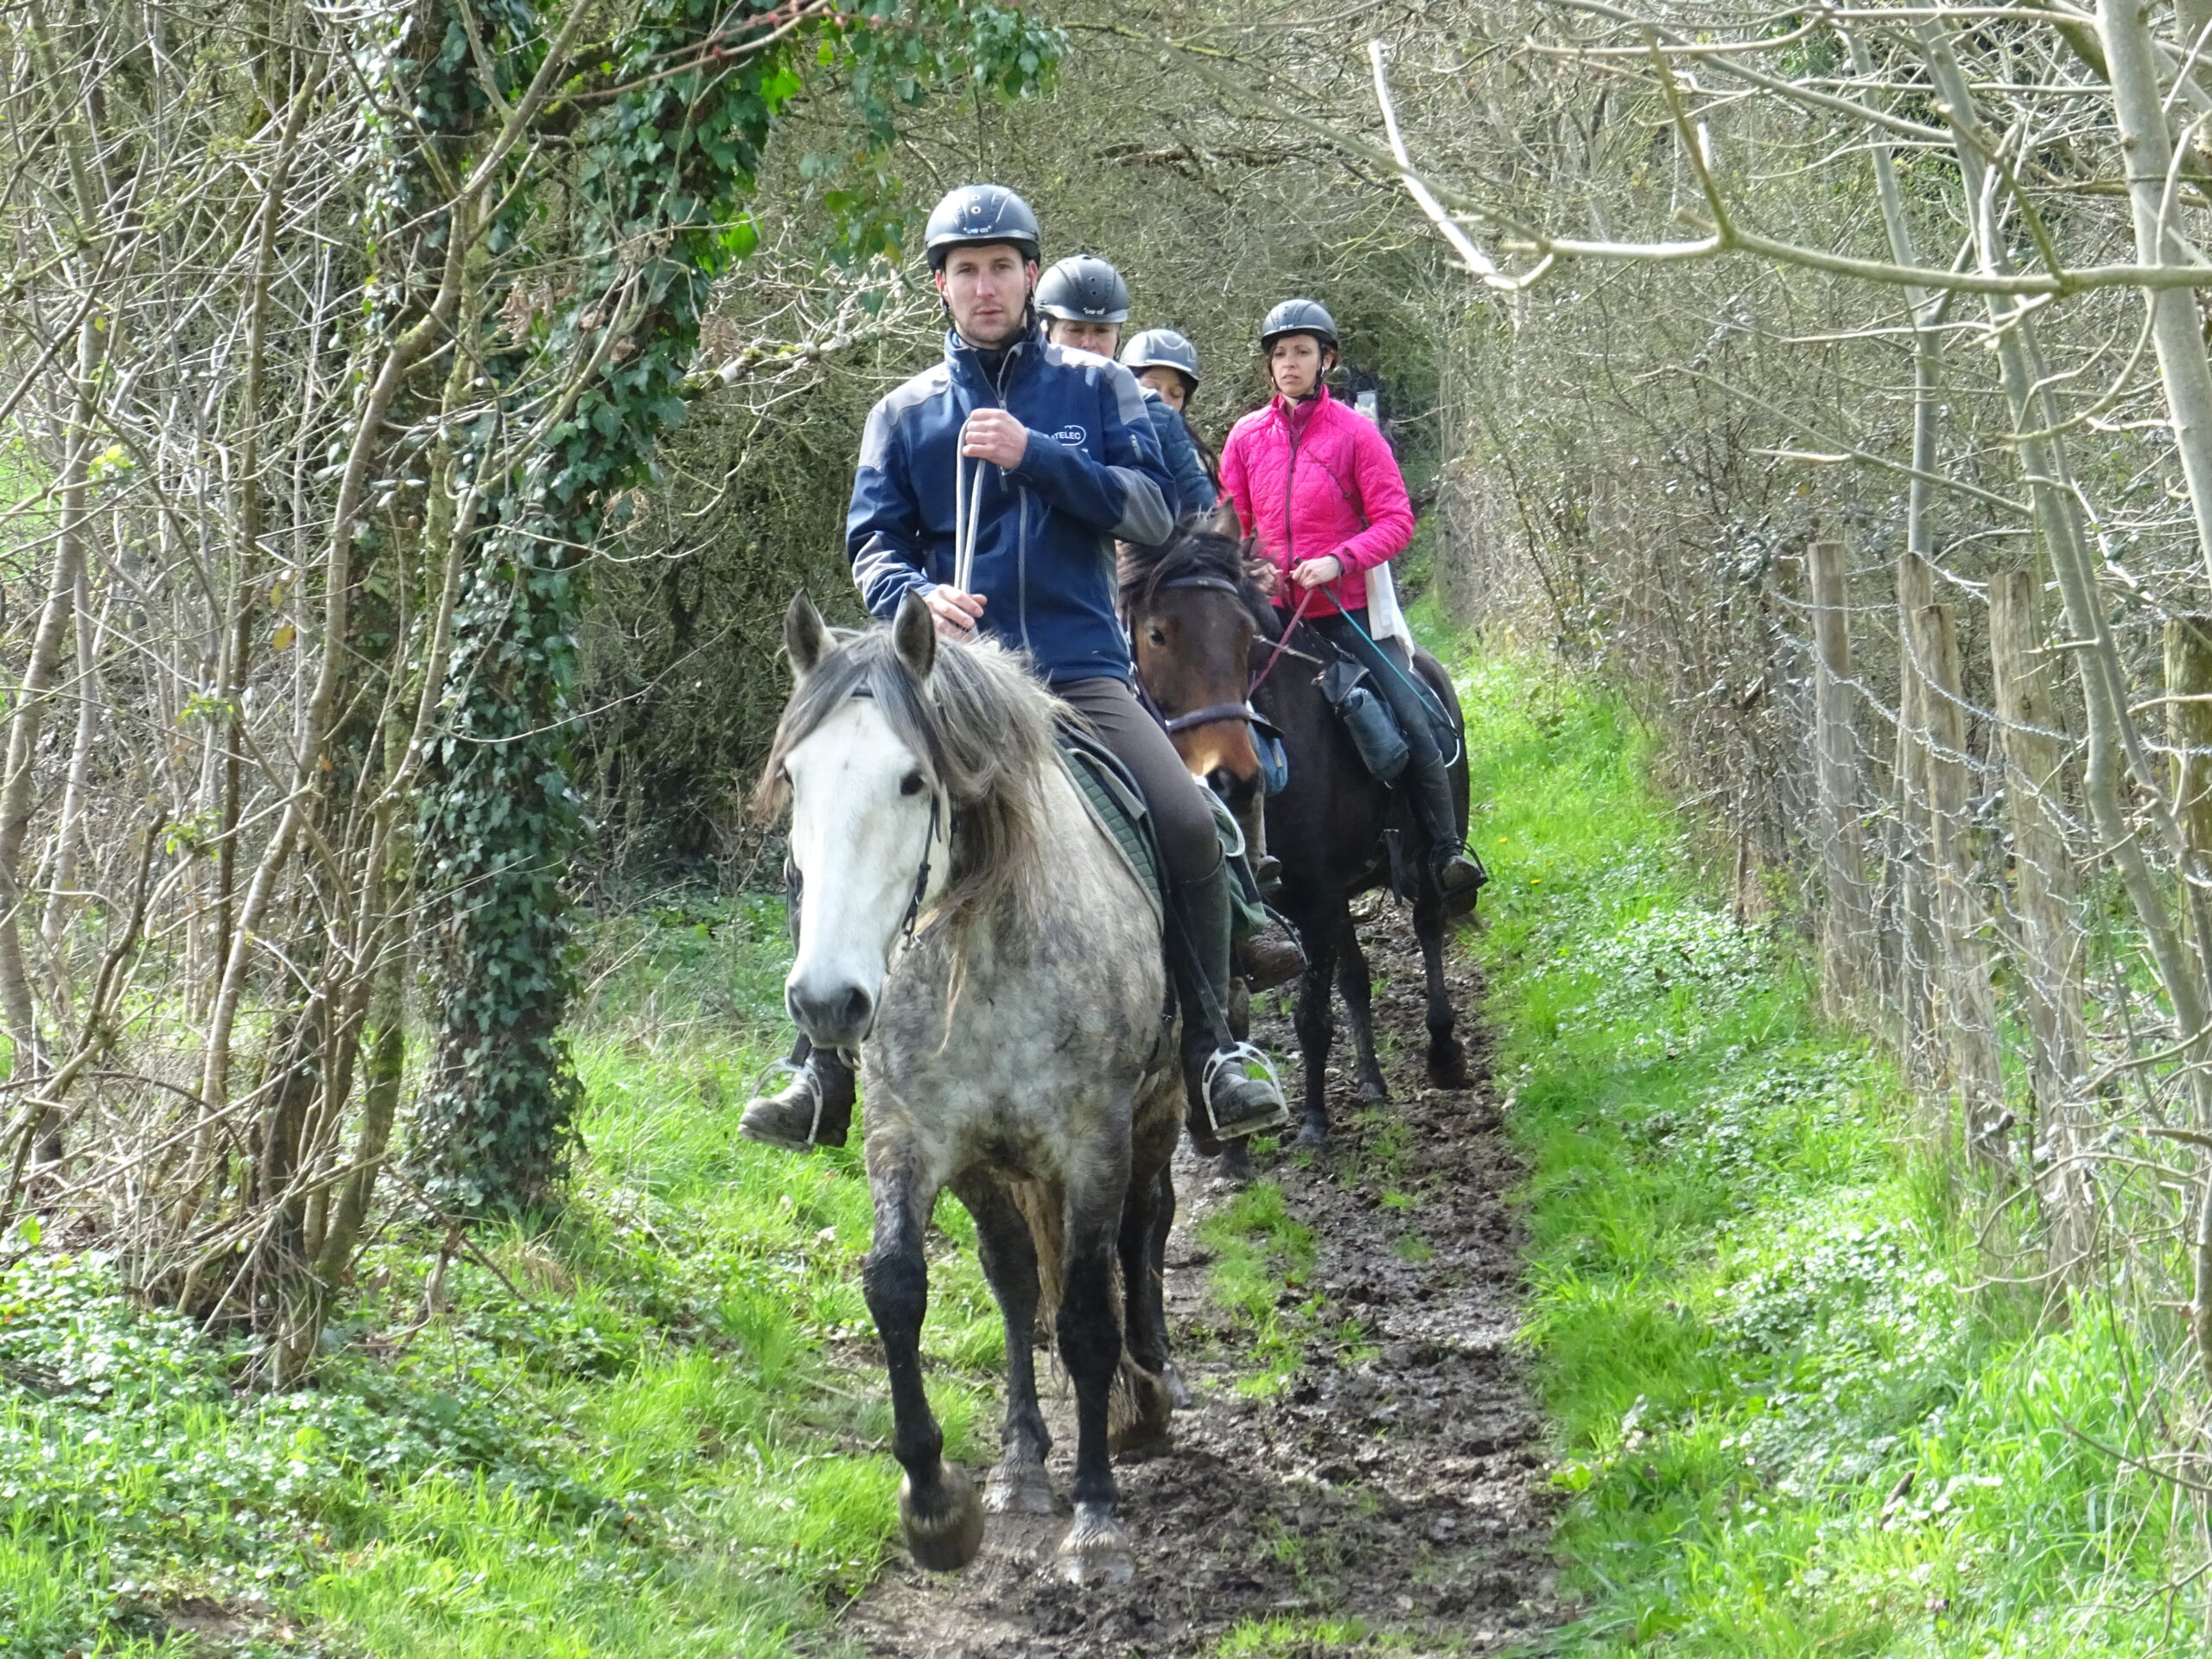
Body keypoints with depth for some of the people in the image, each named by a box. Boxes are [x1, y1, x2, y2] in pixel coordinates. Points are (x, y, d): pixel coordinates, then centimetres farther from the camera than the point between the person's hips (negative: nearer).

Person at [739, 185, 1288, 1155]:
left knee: (1189, 826, -23)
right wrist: (917, 596, -18)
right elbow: (873, 546, 6)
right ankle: (825, 1072, -4)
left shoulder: (1095, 388, 10)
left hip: (1081, 671, -1)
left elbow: (1153, 512, 0)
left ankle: (1211, 1057, -10)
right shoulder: (904, 413, 12)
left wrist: (1036, 455, -14)